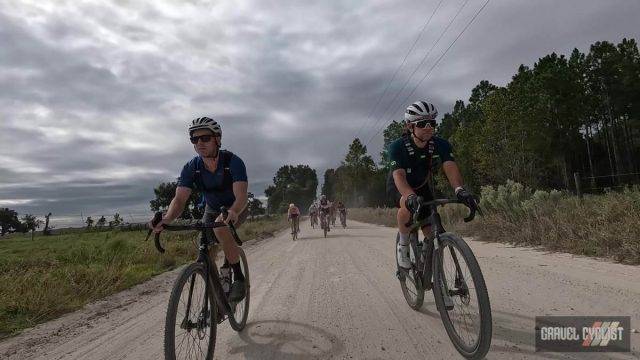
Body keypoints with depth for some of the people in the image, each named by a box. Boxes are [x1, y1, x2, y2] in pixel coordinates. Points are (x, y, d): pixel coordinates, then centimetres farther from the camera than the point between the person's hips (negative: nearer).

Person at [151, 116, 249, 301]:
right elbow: (179, 199, -25)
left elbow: (241, 196, -39)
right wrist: (166, 220, -46)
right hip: (212, 209, 5)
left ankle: (238, 277, -20)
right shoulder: (191, 168, -18)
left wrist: (233, 212, -61)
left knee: (221, 226, -36)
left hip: (235, 209, -4)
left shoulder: (233, 161, -29)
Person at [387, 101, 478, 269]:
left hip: (422, 187, 4)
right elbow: (399, 175, -41)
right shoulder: (397, 147, -29)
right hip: (398, 187, -3)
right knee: (408, 205, -39)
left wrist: (459, 189, -53)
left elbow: (450, 167, -33)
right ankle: (403, 245, -12)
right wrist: (410, 196, -60)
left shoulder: (441, 145, -20)